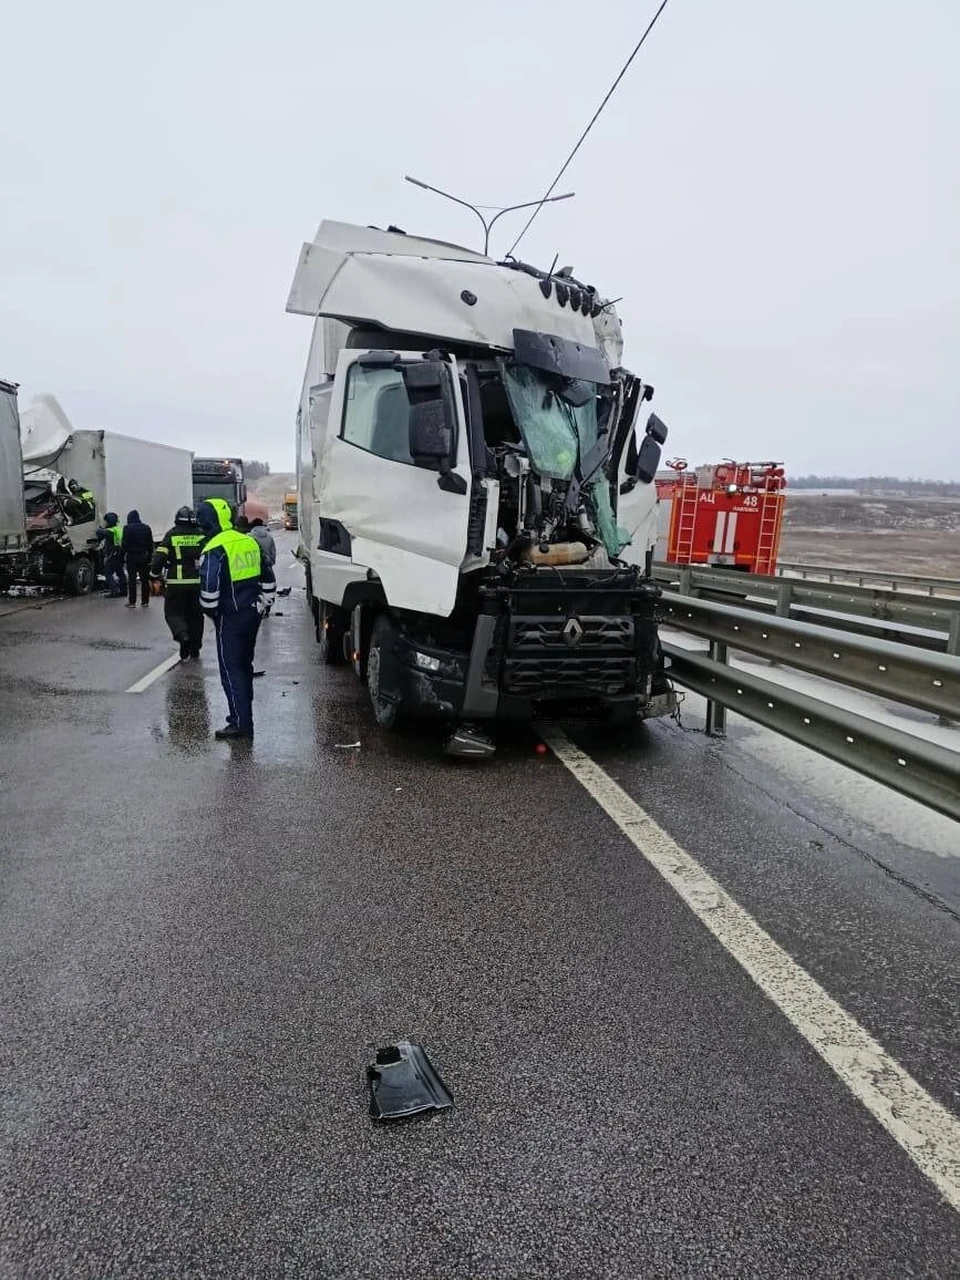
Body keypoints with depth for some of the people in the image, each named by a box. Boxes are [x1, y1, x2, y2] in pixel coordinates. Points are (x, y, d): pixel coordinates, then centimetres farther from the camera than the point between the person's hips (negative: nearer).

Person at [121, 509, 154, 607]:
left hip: (132, 557, -4)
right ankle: (145, 601, 10)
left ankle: (132, 602, 2)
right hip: (144, 557, 4)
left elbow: (125, 544, -12)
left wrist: (123, 555, -1)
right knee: (145, 579, 8)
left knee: (132, 580, 1)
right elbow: (150, 544, 8)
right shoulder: (147, 528, 6)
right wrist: (149, 556, 13)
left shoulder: (127, 528, -8)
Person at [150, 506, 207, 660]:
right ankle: (194, 650, 18)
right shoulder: (202, 536, 4)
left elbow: (159, 557, -6)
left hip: (176, 583, -3)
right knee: (195, 615, 13)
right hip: (197, 582, 3)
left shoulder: (171, 535, -2)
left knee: (173, 612, 9)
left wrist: (154, 578, 3)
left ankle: (182, 633, -21)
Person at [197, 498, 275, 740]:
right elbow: (268, 579, 15)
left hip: (230, 618, -8)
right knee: (244, 665, 18)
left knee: (230, 669, -2)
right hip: (252, 615, 8)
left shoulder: (215, 549, -16)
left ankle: (241, 723, -2)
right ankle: (243, 713, 29)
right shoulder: (250, 542, 9)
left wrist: (210, 611, -5)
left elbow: (209, 589, -23)